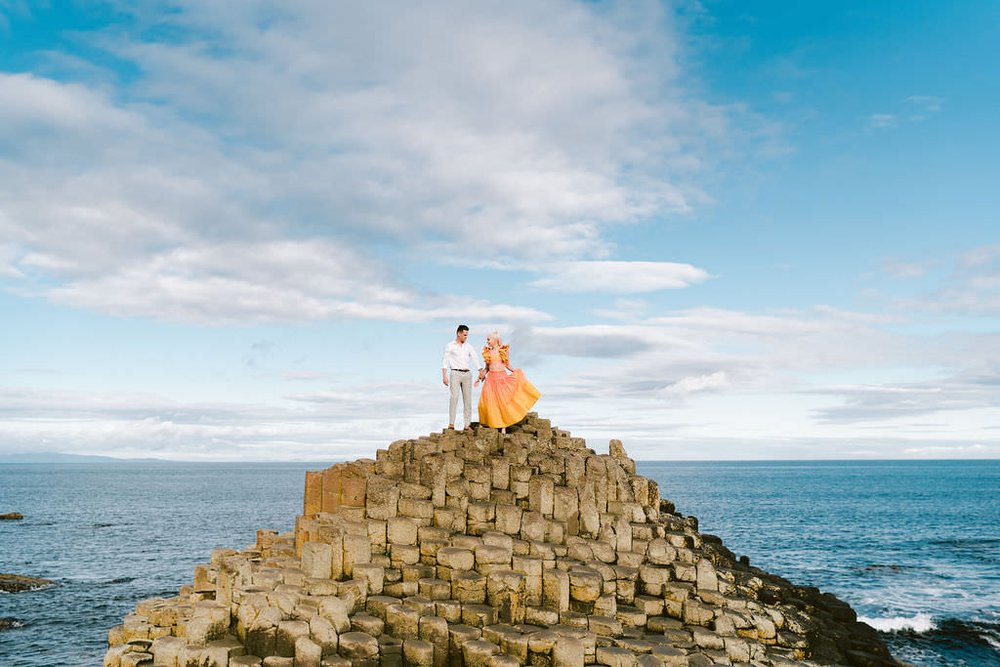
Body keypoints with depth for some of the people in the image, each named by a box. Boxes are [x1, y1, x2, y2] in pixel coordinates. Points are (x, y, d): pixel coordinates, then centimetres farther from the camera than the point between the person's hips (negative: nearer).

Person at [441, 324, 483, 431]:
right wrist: (444, 376, -8)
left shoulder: (468, 347, 14)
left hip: (467, 374, 4)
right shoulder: (450, 346, 4)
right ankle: (451, 423, -16)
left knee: (468, 399, 1)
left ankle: (467, 424, 3)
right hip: (455, 373, -4)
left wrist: (481, 372, -5)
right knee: (454, 397, -15)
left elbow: (475, 359, 8)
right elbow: (445, 361, 1)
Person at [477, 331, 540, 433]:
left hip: (502, 377, -2)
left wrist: (516, 371, -2)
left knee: (503, 401, -4)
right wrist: (482, 375, 3)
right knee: (490, 402, -6)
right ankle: (492, 425, 4)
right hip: (491, 378, 2)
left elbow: (507, 365, 11)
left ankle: (503, 428, 0)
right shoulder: (487, 352, 11)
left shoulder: (504, 350, 5)